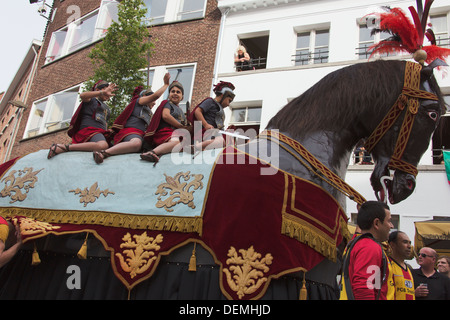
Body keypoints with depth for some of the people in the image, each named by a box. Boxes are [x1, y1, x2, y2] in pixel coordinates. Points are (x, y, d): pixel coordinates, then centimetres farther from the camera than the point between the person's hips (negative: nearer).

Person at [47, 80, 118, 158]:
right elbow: (82, 95, -13)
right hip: (90, 129, -8)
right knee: (102, 145, -40)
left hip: (101, 132, 9)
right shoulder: (91, 99, 11)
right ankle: (64, 147, -31)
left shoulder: (106, 107, 32)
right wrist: (103, 92, -24)